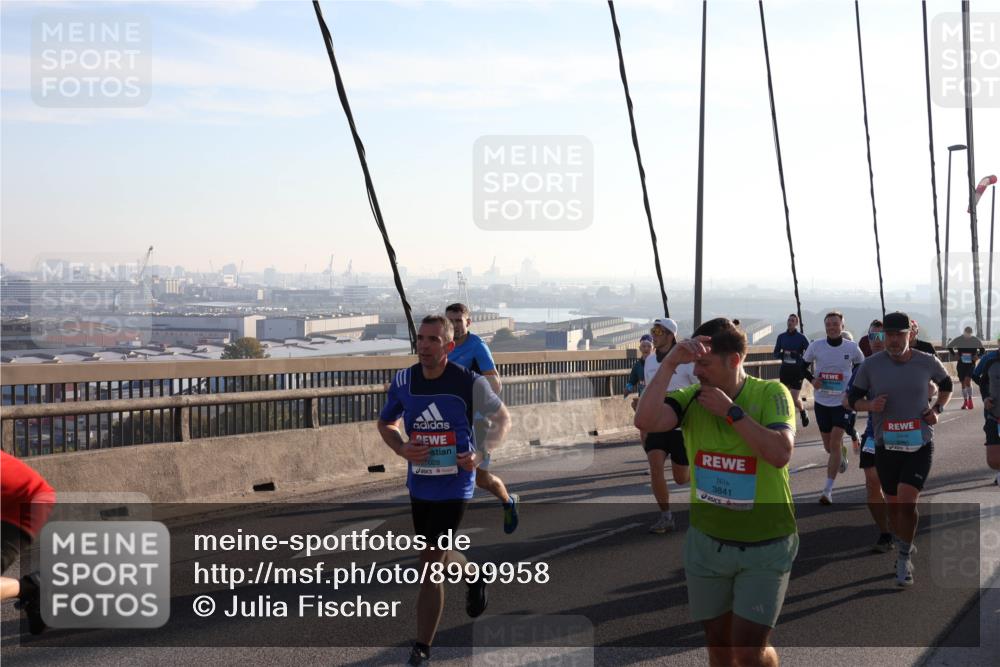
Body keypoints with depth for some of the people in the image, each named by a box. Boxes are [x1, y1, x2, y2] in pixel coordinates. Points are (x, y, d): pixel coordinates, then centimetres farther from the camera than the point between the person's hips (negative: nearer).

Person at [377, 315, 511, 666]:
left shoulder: (469, 382, -14)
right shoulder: (403, 381, -4)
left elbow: (503, 419, 0)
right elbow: (385, 423, 12)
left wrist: (481, 453, -15)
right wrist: (401, 448, -9)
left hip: (453, 488, -5)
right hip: (418, 487, 5)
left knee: (430, 564, -6)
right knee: (439, 557, 21)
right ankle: (474, 576, 55)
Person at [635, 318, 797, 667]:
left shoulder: (771, 393, -10)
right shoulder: (690, 398, -5)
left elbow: (780, 453, -26)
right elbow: (645, 420, -24)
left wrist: (730, 411, -22)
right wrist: (670, 363, -26)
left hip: (765, 544, -3)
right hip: (707, 540, 3)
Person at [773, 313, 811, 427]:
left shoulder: (801, 338, -5)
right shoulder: (781, 336, 5)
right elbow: (776, 354, 8)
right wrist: (783, 354, -12)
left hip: (797, 371, -3)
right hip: (784, 370, 3)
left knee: (794, 399, -7)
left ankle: (803, 411, 25)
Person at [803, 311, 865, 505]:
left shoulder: (852, 347, -4)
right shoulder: (816, 346, -3)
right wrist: (812, 379, -7)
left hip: (843, 402, -2)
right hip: (821, 402, 3)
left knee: (835, 443, -13)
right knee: (829, 446, 13)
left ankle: (828, 490, -11)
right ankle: (842, 452, 52)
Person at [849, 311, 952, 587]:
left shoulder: (927, 362, -4)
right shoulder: (871, 365, -7)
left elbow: (946, 384, 17)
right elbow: (853, 398, 4)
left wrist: (938, 408, 0)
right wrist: (869, 404, -18)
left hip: (920, 444, -1)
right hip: (886, 446, 1)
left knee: (907, 502, -13)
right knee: (894, 503, 12)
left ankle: (904, 559, 5)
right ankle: (902, 543, 37)